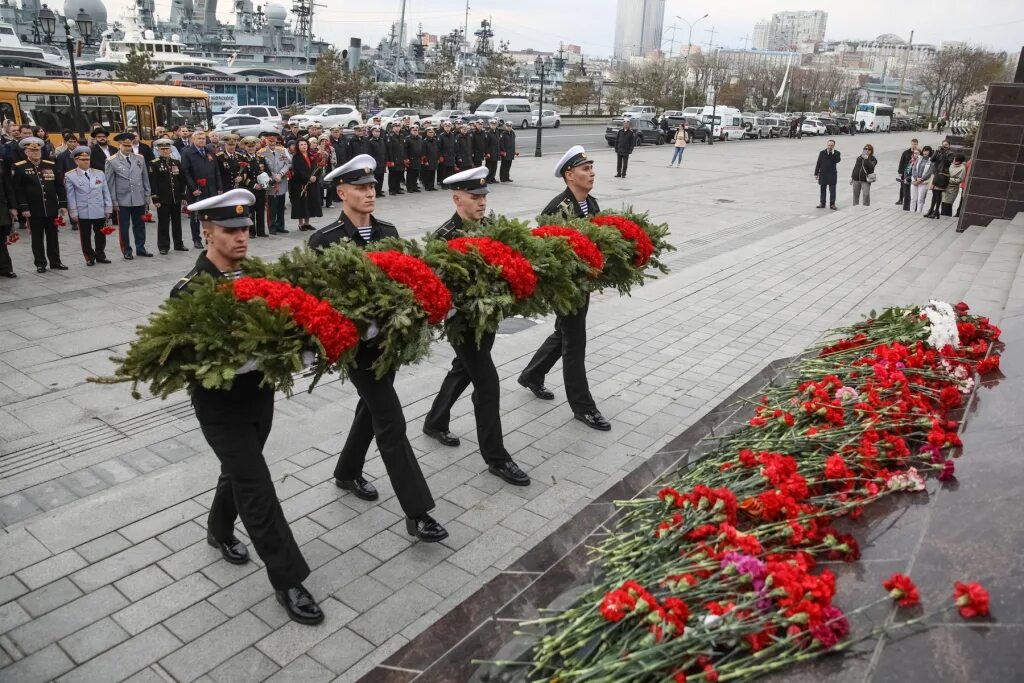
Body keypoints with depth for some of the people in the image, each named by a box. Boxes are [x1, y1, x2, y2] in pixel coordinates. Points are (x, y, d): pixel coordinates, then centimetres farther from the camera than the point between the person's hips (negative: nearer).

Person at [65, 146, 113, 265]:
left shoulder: (100, 174, 8)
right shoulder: (70, 176, 0)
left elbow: (106, 192, 9)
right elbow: (70, 196, -2)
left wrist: (108, 209, 5)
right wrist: (73, 213, -6)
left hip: (100, 212, 2)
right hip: (83, 213, -2)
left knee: (101, 235, 9)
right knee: (85, 237, 5)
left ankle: (100, 255, 24)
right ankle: (90, 257, 16)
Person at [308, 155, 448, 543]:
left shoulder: (388, 232, 5)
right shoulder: (325, 241, -11)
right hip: (357, 339, -6)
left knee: (372, 407, 21)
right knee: (390, 420, -8)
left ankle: (347, 472, 46)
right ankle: (417, 513, -3)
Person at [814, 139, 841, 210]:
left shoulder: (836, 153, 0)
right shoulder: (822, 153, 4)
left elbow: (837, 160, -18)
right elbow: (818, 164, 6)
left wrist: (833, 153, -20)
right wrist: (816, 174, 3)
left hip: (832, 174, -2)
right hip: (823, 174, 2)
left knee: (832, 190, -1)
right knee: (823, 189, 10)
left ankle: (832, 204, 4)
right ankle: (822, 203, 18)